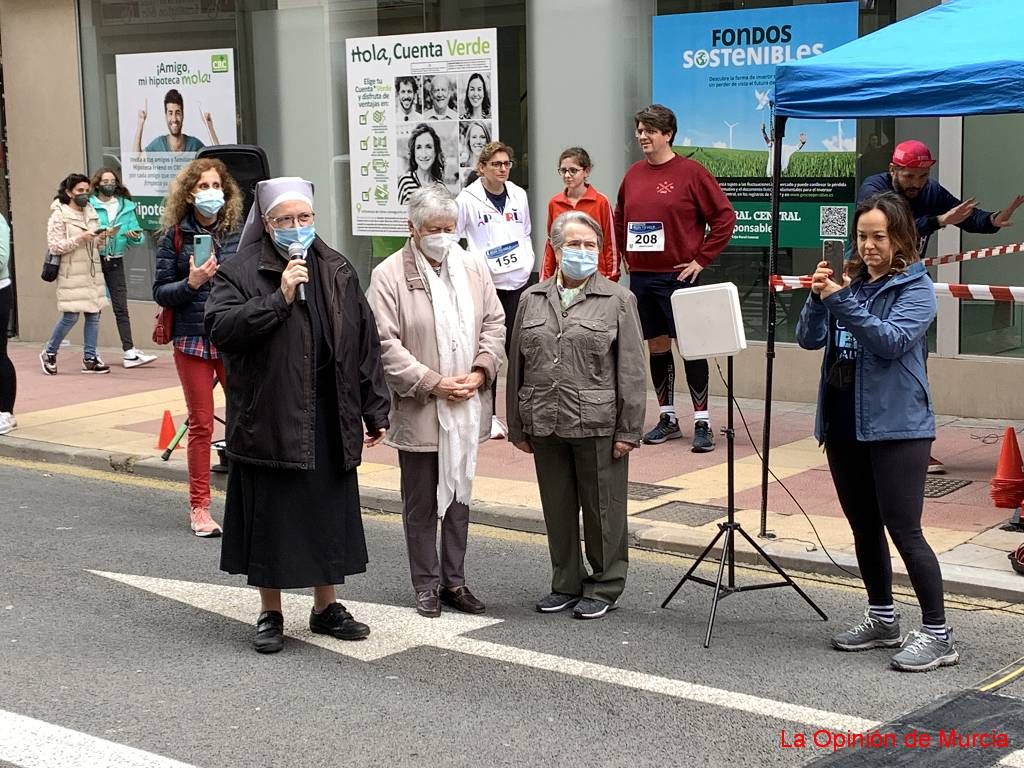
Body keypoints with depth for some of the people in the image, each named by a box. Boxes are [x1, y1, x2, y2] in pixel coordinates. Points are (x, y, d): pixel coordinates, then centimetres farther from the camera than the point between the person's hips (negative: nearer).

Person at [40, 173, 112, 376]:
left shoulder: (91, 212, 13)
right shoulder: (59, 215, -5)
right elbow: (54, 246, -12)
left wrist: (102, 238, -3)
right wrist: (80, 239, -19)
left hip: (92, 271, 6)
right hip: (72, 274, -6)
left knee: (94, 314, 4)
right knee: (70, 317, -6)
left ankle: (90, 358, 11)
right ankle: (49, 353, 13)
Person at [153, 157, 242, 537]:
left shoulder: (239, 233, 4)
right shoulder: (174, 236, 1)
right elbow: (160, 292, 1)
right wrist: (192, 282, -17)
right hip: (193, 339, -1)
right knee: (201, 424, 6)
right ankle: (199, 507, 15)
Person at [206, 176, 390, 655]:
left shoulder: (337, 271, 7)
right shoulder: (241, 273, -4)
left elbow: (365, 343, 8)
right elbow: (220, 328, -19)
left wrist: (374, 411, 6)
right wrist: (279, 299, -24)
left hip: (331, 421, 4)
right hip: (268, 421, -3)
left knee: (331, 517, 11)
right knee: (270, 519, 4)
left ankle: (326, 607, 27)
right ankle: (270, 615, 19)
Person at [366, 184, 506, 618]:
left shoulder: (473, 268, 6)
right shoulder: (389, 275, -9)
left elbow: (494, 324, 8)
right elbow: (386, 343, -13)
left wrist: (480, 372, -7)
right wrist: (432, 383, -17)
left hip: (466, 408, 4)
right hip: (418, 411, -4)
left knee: (459, 497, 13)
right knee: (421, 503, 7)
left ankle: (454, 581, 24)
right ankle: (426, 586, 18)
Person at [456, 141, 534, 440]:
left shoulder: (519, 195, 8)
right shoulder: (468, 199, -6)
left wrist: (528, 261, 10)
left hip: (518, 281, 4)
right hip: (486, 282, -4)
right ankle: (489, 415, 6)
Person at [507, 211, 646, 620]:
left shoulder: (618, 300, -1)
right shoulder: (532, 300, 9)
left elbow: (631, 371, -4)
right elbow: (517, 366, 11)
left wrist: (629, 430, -8)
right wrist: (518, 427, 9)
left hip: (598, 426, -4)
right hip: (545, 425, 4)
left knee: (602, 509, 5)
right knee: (557, 509, 13)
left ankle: (604, 586, 19)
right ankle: (566, 583, 27)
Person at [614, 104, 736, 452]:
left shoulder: (691, 172, -7)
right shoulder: (633, 174, 10)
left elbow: (725, 217, -8)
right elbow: (619, 219, 24)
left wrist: (701, 259, -10)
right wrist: (627, 254, 13)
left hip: (677, 276, -6)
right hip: (640, 277, 6)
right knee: (656, 347, 12)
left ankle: (702, 423, 3)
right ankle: (667, 419, 22)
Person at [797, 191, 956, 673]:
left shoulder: (915, 286, -6)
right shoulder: (851, 281, 9)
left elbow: (894, 340, -21)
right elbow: (809, 339, 3)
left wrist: (843, 301, -25)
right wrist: (819, 297, -14)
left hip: (895, 426, -7)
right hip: (843, 422, 7)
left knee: (903, 529, -8)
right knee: (864, 527, 15)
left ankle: (937, 634, -1)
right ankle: (882, 620, 29)